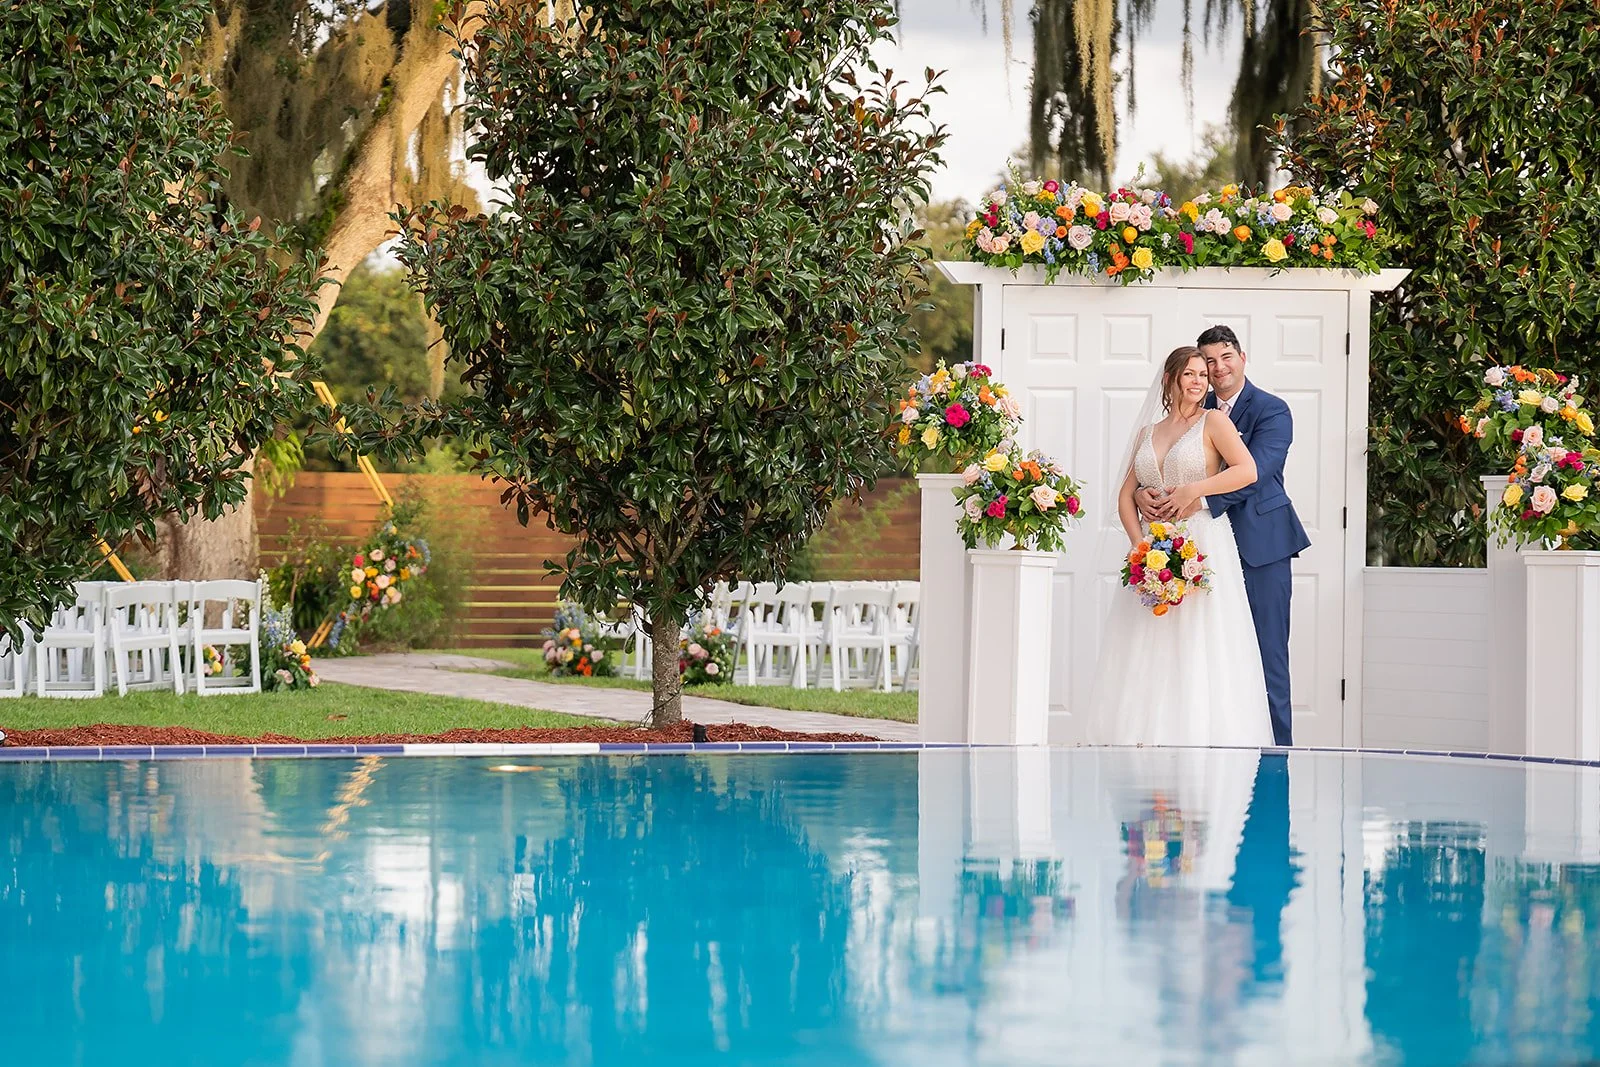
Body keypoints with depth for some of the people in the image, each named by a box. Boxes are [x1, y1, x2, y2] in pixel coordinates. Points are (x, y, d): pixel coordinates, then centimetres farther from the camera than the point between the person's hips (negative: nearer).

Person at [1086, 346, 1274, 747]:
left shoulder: (1213, 422, 4)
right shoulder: (1147, 433, 16)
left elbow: (1247, 470, -9)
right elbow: (1126, 496, 10)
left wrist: (1194, 489, -13)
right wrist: (1139, 544, -5)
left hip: (1203, 545, -4)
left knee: (1199, 649, -8)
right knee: (1146, 655, -1)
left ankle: (1201, 736, -8)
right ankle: (1147, 735, -1)